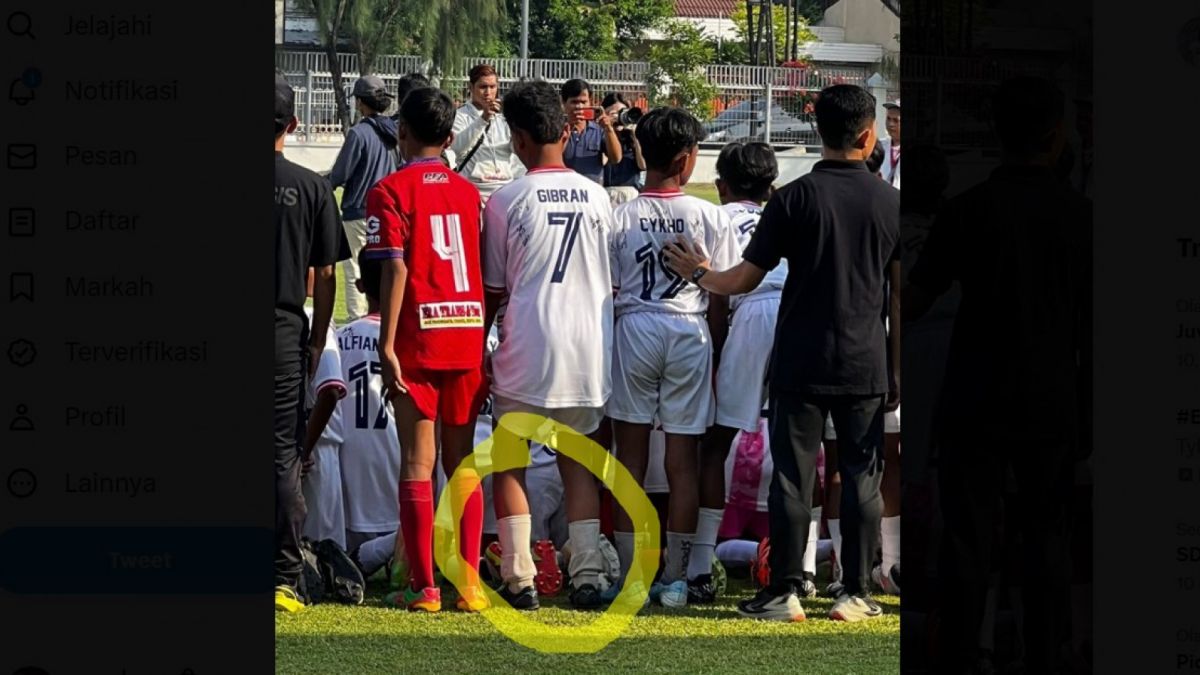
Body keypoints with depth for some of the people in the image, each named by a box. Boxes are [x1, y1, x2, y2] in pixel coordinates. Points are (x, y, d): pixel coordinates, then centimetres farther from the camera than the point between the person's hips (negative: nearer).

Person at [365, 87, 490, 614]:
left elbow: (395, 269, -12)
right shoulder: (469, 192, 9)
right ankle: (469, 583, 4)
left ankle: (423, 586, -3)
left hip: (418, 336, -4)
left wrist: (387, 345, -13)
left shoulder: (392, 190, -4)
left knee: (418, 460, -1)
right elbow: (487, 274, 9)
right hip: (468, 335, 4)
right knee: (463, 461, 9)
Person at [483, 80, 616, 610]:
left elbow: (493, 291, 0)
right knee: (577, 460, 14)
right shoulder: (597, 198, 5)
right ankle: (587, 575, 4)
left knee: (508, 461, 8)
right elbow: (612, 283, 12)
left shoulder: (506, 201, -5)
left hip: (526, 351, -4)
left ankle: (519, 577, 0)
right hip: (588, 350, 4)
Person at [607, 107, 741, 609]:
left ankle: (629, 576, 5)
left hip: (633, 329, 0)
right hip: (689, 333, 0)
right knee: (682, 461, 4)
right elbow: (720, 297, 0)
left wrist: (604, 351, 10)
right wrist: (716, 347, 12)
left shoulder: (620, 217, -3)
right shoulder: (710, 218, -3)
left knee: (630, 458, 6)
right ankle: (677, 577, 4)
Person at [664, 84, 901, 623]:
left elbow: (746, 278, -3)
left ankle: (784, 593, 3)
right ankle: (856, 594, 8)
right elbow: (902, 295, 4)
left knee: (793, 477, 3)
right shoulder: (891, 203, 0)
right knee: (861, 477, 7)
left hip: (801, 362, -1)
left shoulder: (795, 198, -6)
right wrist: (896, 367, 12)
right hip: (866, 366, 1)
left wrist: (699, 275, 17)